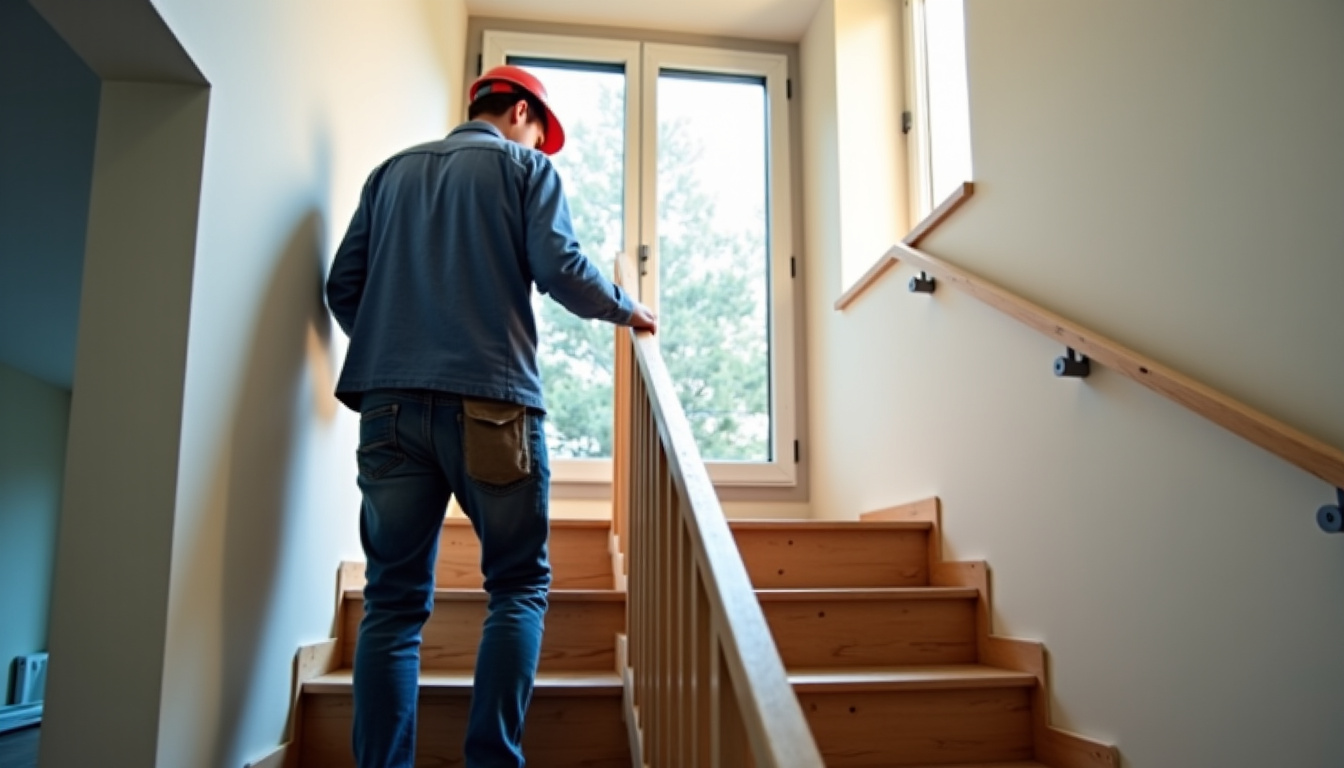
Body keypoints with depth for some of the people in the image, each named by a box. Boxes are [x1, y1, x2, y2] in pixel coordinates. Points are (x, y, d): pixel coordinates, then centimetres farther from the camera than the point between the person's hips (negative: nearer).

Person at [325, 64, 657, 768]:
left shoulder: (391, 171, 23)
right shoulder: (524, 164, 11)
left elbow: (343, 286, 16)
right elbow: (559, 268, -3)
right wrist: (626, 309, 14)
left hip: (390, 404, 4)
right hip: (490, 401, -4)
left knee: (394, 599, 5)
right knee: (519, 586, 6)